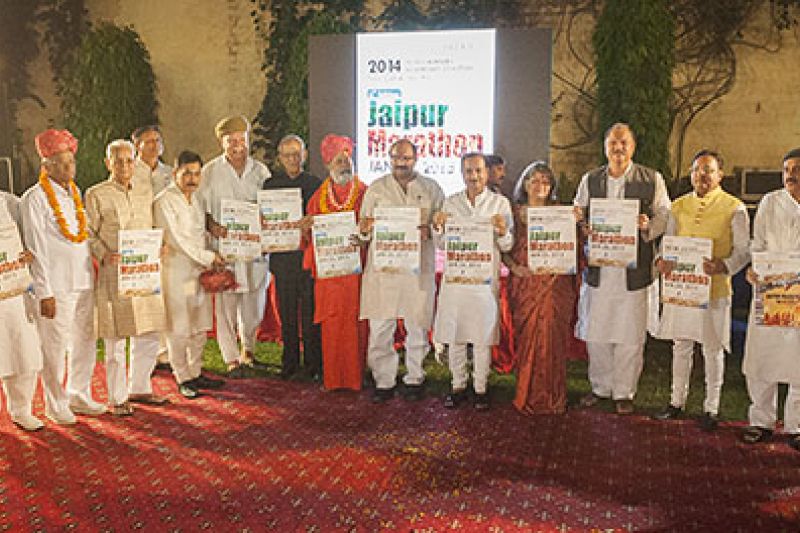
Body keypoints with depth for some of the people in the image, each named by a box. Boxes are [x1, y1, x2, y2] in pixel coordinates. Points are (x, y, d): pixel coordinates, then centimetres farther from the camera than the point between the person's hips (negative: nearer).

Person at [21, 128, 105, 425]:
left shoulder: (75, 192, 12)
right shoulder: (34, 199, -9)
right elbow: (37, 250, -11)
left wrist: (92, 273, 14)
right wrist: (45, 293, -13)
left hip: (84, 282, 7)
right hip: (56, 287, -7)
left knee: (86, 342, 13)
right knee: (55, 347, 2)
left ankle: (79, 395, 29)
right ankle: (55, 405, 18)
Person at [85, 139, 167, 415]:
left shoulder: (145, 193, 13)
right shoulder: (96, 195, -1)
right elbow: (89, 234, -1)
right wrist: (105, 255, -17)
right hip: (113, 274, -5)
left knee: (150, 334, 9)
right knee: (115, 340, 0)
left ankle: (139, 388, 26)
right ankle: (117, 398, 13)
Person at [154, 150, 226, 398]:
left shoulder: (195, 197, 14)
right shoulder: (164, 201, -11)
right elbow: (176, 239, -15)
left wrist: (209, 260, 11)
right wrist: (208, 257, -12)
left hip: (199, 269, 7)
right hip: (175, 270, -7)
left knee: (200, 326, 11)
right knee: (178, 329, 0)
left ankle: (196, 373, 24)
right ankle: (182, 378, 12)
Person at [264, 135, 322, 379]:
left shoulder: (316, 184, 5)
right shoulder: (271, 184, 11)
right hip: (283, 257, 2)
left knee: (310, 311, 0)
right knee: (287, 313, 8)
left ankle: (313, 363, 10)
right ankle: (289, 362, 18)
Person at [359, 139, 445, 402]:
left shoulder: (431, 188, 10)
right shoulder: (376, 188, 11)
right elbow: (363, 228, 10)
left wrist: (429, 231, -13)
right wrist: (366, 227, -13)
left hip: (418, 265, 0)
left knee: (417, 324, 5)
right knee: (380, 326, -1)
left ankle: (414, 378, 20)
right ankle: (383, 381, 10)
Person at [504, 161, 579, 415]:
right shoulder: (515, 213, 9)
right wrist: (514, 267, -9)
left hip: (554, 283, -1)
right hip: (524, 283, 1)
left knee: (551, 338, -6)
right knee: (526, 338, 1)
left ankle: (552, 398, 7)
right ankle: (527, 396, 13)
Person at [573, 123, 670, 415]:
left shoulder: (652, 179, 3)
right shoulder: (590, 180, 10)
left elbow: (664, 215, 3)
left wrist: (648, 226, -18)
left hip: (634, 269, -2)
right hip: (598, 268, 2)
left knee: (630, 334, 4)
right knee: (596, 332, 8)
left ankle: (624, 392, 19)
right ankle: (600, 387, 25)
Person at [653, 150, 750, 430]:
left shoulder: (734, 208, -3)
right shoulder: (678, 206, 8)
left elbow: (744, 250, -4)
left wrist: (723, 266, -23)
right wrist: (662, 260, -9)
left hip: (714, 289, -3)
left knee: (713, 349, 6)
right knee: (681, 346, 12)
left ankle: (711, 409, 19)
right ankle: (677, 402, 26)